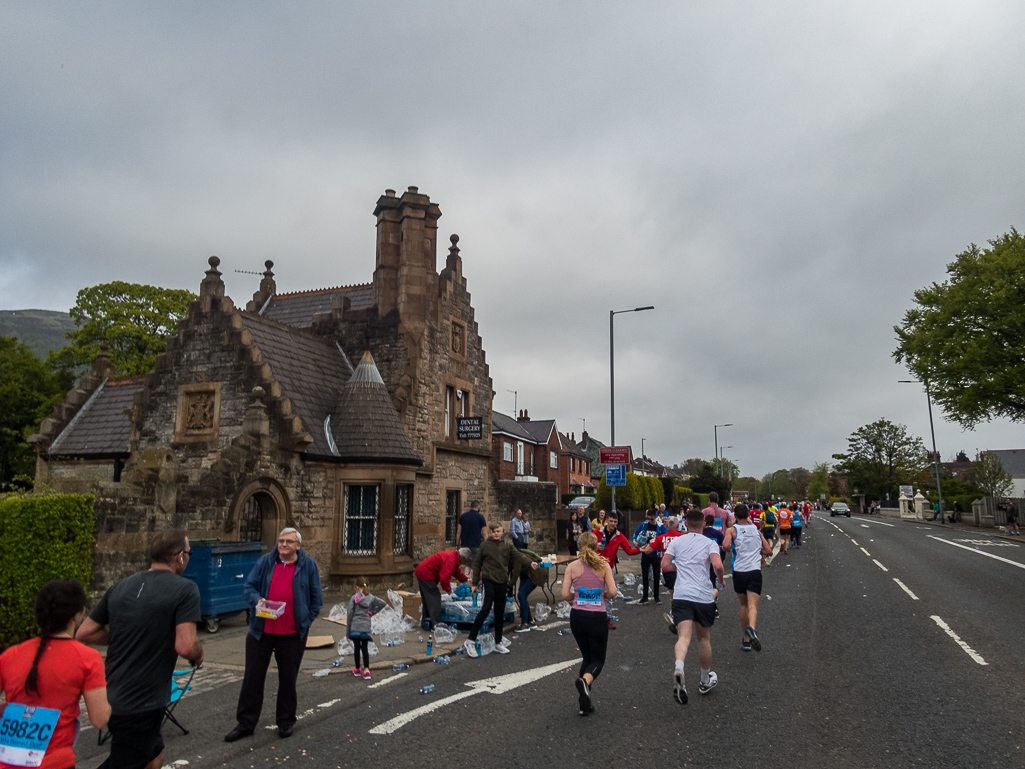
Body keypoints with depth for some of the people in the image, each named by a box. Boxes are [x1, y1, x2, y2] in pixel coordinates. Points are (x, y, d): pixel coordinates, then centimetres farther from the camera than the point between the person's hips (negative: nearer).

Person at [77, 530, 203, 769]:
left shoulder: (119, 587, 4)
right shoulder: (184, 589, -16)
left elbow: (84, 633, 8)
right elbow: (186, 646, -24)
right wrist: (199, 655, -3)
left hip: (113, 698, 8)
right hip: (141, 705, -8)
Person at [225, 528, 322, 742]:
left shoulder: (308, 565, -1)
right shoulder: (265, 562, 2)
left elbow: (316, 598, 4)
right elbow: (248, 586, 5)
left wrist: (305, 622, 0)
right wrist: (257, 600, -15)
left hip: (292, 634, -1)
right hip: (261, 630, 2)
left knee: (288, 678, 10)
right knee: (252, 677, 9)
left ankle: (285, 721, 27)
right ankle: (245, 723, 23)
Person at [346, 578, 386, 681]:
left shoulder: (354, 598, -8)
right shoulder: (371, 597, 1)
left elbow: (349, 614, -7)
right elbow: (383, 603, 0)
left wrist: (347, 631, 0)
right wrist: (372, 612, 3)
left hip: (355, 627, -2)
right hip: (366, 627, 2)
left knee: (356, 647, 11)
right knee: (365, 648, 9)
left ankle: (357, 669, 24)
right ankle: (366, 670, -1)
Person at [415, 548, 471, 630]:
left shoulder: (453, 556, 10)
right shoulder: (451, 560, -24)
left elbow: (457, 572, 24)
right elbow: (444, 578, -29)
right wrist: (448, 589, -13)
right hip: (426, 575, -11)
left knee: (427, 599, 17)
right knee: (434, 598, -9)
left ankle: (427, 623, 25)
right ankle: (436, 625, -10)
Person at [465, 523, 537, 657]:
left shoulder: (507, 546, 7)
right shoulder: (484, 545, -3)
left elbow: (518, 555, -5)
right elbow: (477, 564, 2)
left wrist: (530, 562, -25)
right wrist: (474, 583, 2)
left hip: (502, 582, 4)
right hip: (489, 581, -4)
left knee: (500, 613, 11)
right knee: (485, 609, -12)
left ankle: (498, 643, 24)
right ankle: (470, 641, -2)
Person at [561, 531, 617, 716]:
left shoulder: (572, 567, -2)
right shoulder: (604, 565, -4)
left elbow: (565, 595, -7)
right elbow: (612, 592, -10)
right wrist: (602, 595, 11)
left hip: (577, 616, 2)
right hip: (598, 617, -2)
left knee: (587, 657, 21)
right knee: (598, 659, 12)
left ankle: (585, 704, 17)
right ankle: (585, 680, -22)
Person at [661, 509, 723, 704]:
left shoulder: (676, 541, 9)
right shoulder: (710, 543, 3)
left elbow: (664, 564, 4)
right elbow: (718, 566, -13)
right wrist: (720, 580, 8)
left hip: (681, 595, 0)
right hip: (704, 597, 0)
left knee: (684, 637, -11)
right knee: (704, 638, 18)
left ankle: (678, 668, -41)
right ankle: (705, 681, 33)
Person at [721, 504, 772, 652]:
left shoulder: (732, 530, 2)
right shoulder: (757, 530, 13)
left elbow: (725, 545, -15)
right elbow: (768, 550, 16)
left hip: (739, 571, 0)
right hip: (755, 571, 0)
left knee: (744, 605, 18)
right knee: (752, 606, -10)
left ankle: (746, 640, 23)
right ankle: (751, 628, -41)